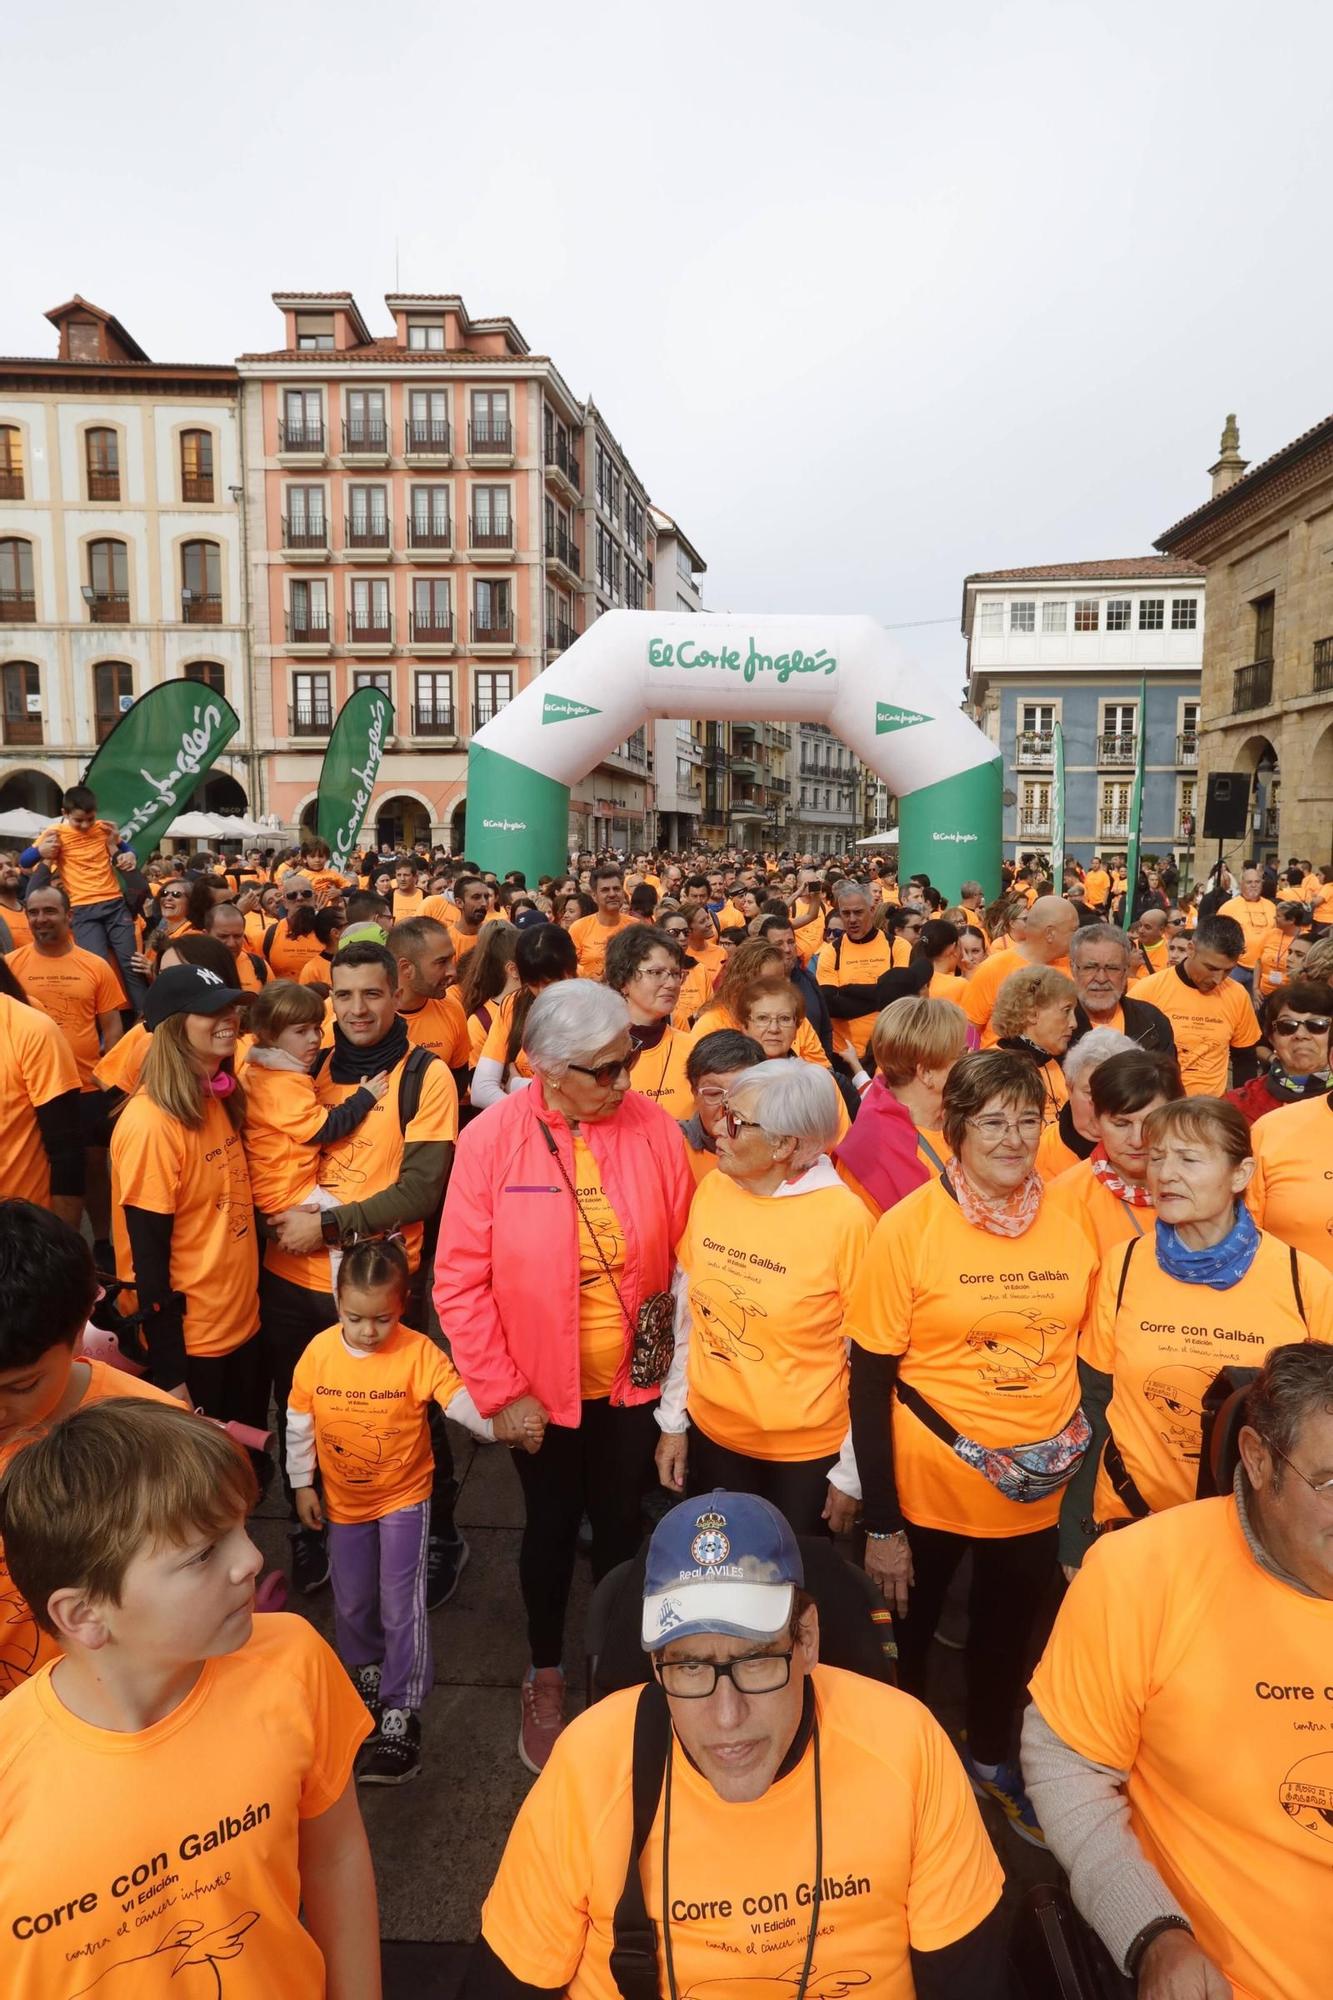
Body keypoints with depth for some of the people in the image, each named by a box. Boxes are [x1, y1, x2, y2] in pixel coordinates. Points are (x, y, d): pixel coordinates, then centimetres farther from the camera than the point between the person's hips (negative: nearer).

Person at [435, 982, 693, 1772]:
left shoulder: (655, 1127, -12)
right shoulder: (492, 1139, -17)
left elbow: (682, 1257, -5)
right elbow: (462, 1280, -13)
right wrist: (501, 1391, -12)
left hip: (632, 1382, 2)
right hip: (540, 1388, -1)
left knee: (621, 1526, 20)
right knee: (551, 1528, 19)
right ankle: (546, 1677, 45)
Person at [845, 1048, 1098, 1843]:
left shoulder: (1073, 1223, -5)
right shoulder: (909, 1227, -19)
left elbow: (1086, 1350, 9)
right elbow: (870, 1382, -15)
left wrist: (1076, 1443, 4)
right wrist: (881, 1523, -14)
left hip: (1038, 1491, 4)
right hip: (927, 1488, -4)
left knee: (1010, 1633, 24)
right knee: (909, 1629, 18)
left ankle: (992, 1758, 52)